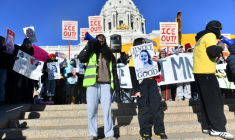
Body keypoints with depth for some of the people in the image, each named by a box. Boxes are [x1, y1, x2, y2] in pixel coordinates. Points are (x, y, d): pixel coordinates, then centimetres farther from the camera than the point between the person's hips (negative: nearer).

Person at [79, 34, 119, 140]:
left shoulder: (109, 55, 20)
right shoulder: (91, 52, 18)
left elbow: (114, 71, 16)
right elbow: (81, 58, 0)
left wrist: (116, 84, 6)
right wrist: (89, 46, -1)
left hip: (106, 84, 1)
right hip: (92, 84, 0)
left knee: (107, 109, -3)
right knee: (91, 109, -2)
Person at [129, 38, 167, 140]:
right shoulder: (134, 58, 4)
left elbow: (158, 70, 16)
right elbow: (133, 75, -3)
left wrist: (157, 62, -4)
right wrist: (136, 90, -11)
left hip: (152, 82, 4)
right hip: (141, 83, -4)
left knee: (156, 106, 4)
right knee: (143, 108, -1)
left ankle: (160, 131, 13)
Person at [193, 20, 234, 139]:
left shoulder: (202, 37, 24)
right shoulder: (210, 36, -4)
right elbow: (213, 52, -18)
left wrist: (217, 46, 16)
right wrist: (220, 47, 1)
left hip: (199, 72, 10)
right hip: (205, 72, -10)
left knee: (206, 101, 10)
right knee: (215, 101, -6)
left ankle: (207, 126, 14)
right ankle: (218, 129, -3)